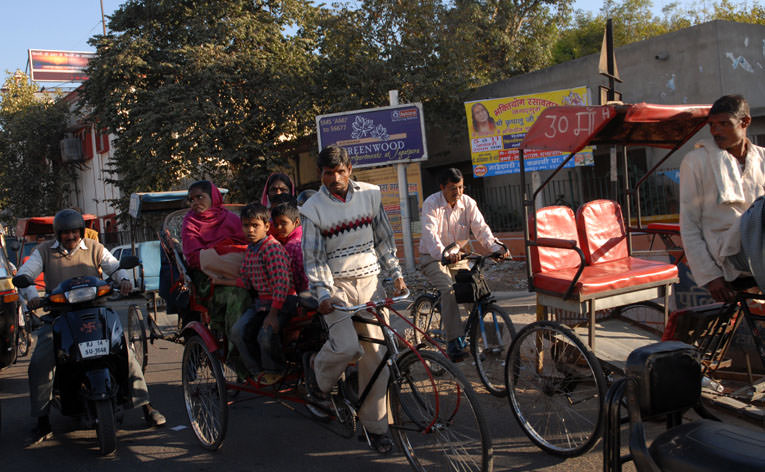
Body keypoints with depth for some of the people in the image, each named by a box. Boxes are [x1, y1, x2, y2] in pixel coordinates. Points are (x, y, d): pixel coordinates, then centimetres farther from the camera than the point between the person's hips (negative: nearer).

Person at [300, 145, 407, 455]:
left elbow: (384, 239, 12)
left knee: (376, 356, 0)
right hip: (336, 285, -3)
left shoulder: (370, 195, 5)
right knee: (347, 346, -24)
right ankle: (318, 371, 12)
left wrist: (396, 274, 5)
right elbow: (313, 258, -5)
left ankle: (375, 426, 15)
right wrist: (323, 293, -18)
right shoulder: (313, 208, -3)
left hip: (369, 281, 3)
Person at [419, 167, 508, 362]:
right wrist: (444, 253, -48)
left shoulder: (468, 203, -2)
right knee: (449, 289, -29)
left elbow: (481, 228, -11)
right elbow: (430, 233, -29)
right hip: (433, 258, -5)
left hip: (458, 256, 5)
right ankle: (454, 343, -30)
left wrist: (495, 247, -31)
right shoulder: (431, 204, -15)